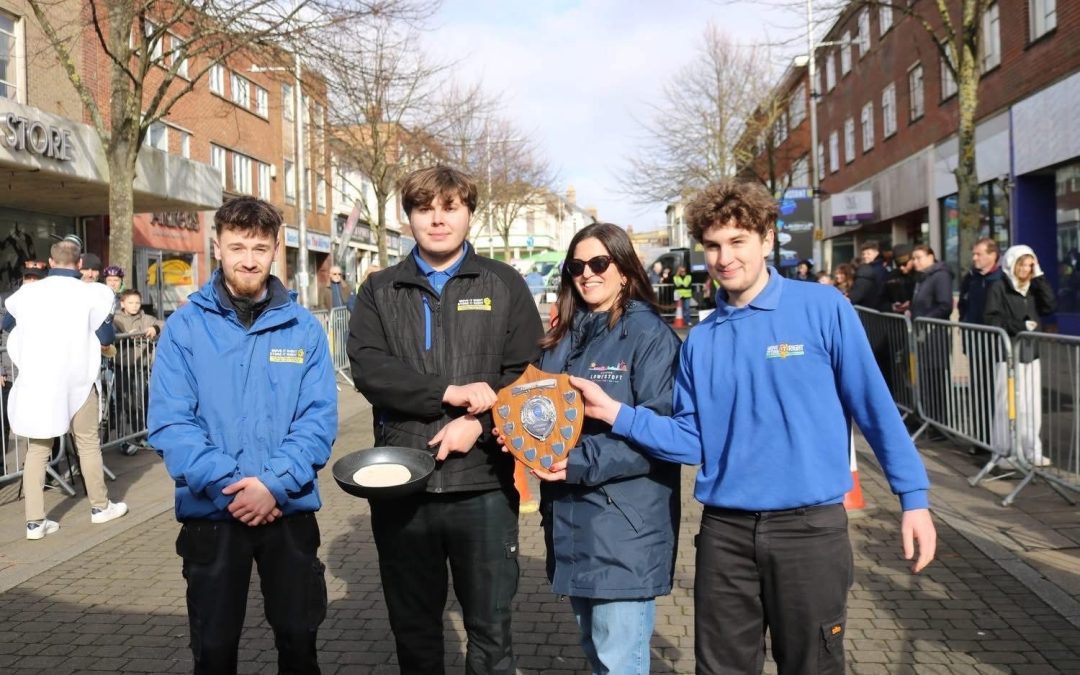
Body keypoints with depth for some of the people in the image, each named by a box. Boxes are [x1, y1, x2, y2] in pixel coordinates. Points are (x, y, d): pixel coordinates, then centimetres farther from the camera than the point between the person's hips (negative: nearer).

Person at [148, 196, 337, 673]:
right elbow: (169, 422, -9)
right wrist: (225, 485, -19)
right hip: (210, 511, 0)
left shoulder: (303, 327, -1)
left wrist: (275, 483, -19)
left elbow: (319, 418, -6)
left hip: (290, 509, 1)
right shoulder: (184, 326, -3)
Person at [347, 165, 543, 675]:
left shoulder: (503, 284, 6)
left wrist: (478, 423, -16)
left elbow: (527, 372, -2)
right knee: (412, 627, 16)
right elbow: (367, 368, -6)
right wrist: (450, 393, -16)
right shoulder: (379, 290, 9)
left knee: (490, 630, 8)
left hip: (483, 483, -1)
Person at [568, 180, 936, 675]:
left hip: (810, 524, -3)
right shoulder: (700, 340, 5)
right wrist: (614, 411, -6)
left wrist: (914, 498, -5)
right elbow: (692, 441, 2)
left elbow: (874, 406, -4)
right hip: (724, 529, 3)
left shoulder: (823, 309, -6)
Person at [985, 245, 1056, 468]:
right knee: (1008, 405, -5)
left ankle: (1032, 451, 13)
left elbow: (1050, 307, -1)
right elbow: (992, 320, -11)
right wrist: (1020, 326, -18)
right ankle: (1004, 453, 3)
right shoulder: (999, 288, -3)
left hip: (1031, 353, 6)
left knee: (1031, 405, 7)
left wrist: (1039, 277, -2)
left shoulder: (1033, 287, 15)